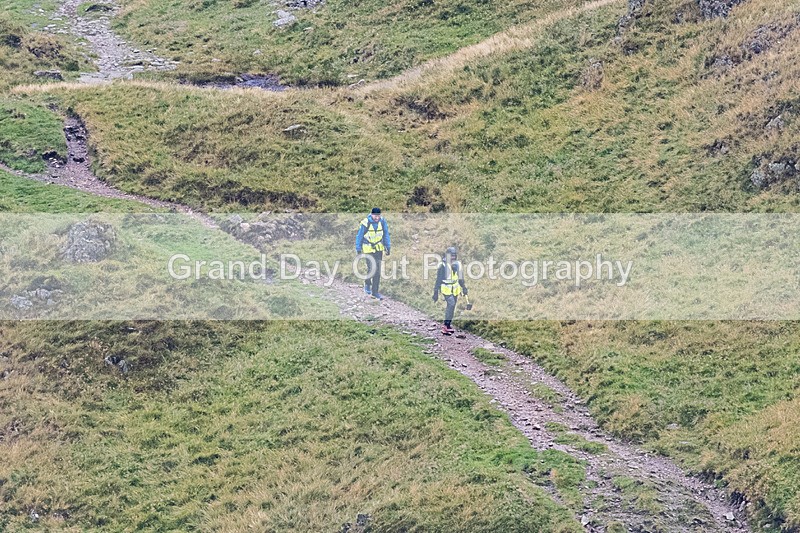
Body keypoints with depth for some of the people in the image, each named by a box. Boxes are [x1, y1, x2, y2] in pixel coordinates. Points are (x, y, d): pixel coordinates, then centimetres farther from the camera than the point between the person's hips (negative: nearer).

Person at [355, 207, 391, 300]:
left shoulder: (382, 221, -10)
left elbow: (386, 234, 4)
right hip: (368, 249, -4)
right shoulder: (365, 223, -21)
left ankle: (375, 292, 11)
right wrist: (358, 249, -4)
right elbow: (359, 236, -9)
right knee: (371, 269, -7)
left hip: (379, 248, 4)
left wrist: (388, 247, 5)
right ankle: (367, 284, 24)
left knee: (377, 270, 3)